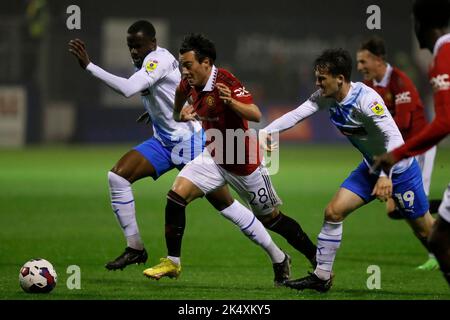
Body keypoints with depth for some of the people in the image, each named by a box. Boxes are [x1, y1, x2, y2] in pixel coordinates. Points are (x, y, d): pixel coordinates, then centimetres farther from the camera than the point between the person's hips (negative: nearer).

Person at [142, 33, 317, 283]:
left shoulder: (225, 82, -26)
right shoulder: (190, 82, -5)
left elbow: (255, 115, -36)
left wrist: (231, 101, -52)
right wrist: (179, 115, 9)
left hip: (244, 162, -6)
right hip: (214, 157, 6)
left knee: (272, 219, 5)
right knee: (176, 196, -12)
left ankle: (318, 261, 21)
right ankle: (172, 262, -2)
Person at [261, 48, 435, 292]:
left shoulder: (366, 100, -29)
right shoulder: (325, 97, -8)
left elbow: (394, 138, -31)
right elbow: (297, 114, -16)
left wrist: (385, 175, -38)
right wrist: (266, 132, -30)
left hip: (399, 168, -7)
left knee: (425, 231, 2)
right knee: (333, 212, -4)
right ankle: (321, 276, 4)